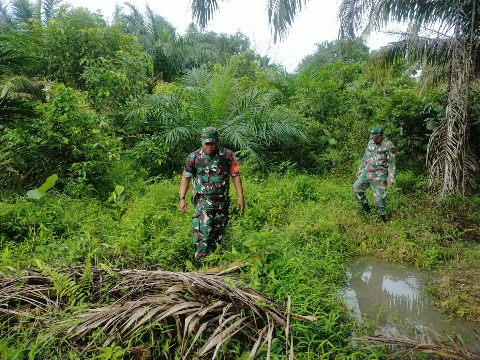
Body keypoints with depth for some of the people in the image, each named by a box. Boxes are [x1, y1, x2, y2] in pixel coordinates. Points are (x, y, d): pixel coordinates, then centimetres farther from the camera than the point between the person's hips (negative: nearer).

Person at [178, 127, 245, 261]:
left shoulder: (228, 155, -2)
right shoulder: (194, 157, -4)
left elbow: (236, 176, 1)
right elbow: (186, 177, 1)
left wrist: (240, 197, -4)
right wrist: (182, 198, -7)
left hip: (222, 202, 3)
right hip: (203, 202, -2)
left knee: (219, 233, 15)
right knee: (202, 232, -13)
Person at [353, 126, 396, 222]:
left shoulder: (389, 146, -12)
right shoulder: (371, 142, 8)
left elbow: (391, 164, -11)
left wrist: (391, 179, -13)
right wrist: (360, 169, 20)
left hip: (379, 175, -7)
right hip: (366, 172, 7)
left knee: (378, 197, -7)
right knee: (357, 187, 10)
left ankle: (383, 217, 13)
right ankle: (365, 207, 27)